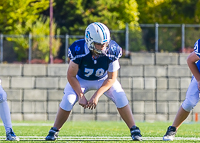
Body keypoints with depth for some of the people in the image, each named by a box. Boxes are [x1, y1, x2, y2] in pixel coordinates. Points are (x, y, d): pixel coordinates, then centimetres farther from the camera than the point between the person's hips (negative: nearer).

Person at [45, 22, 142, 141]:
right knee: (68, 100, -21)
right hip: (81, 79, -1)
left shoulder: (112, 51, -31)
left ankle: (134, 130, -8)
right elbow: (71, 76, -20)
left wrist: (97, 95, -25)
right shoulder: (78, 51, -34)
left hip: (103, 80, 1)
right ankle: (54, 131, -1)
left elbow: (112, 78, -19)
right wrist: (81, 95, -23)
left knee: (120, 98, -19)